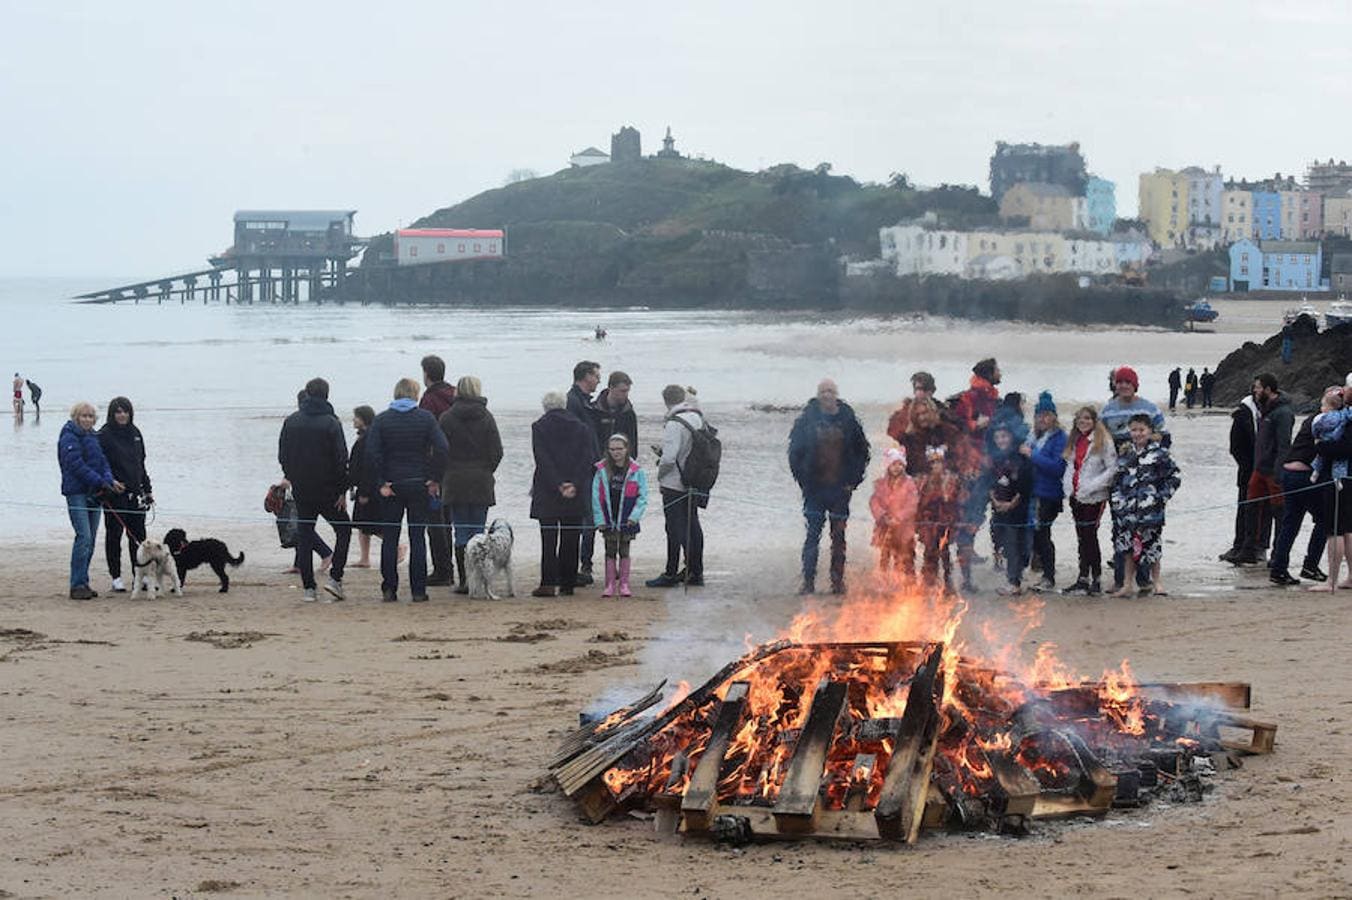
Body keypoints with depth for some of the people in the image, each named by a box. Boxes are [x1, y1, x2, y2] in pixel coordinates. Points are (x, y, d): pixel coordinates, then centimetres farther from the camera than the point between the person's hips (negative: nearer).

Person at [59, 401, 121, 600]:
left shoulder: (93, 437, 16)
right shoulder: (69, 438, -9)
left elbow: (102, 462, 14)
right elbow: (77, 466, -17)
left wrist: (110, 480, -6)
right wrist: (102, 482, -18)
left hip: (93, 494, 8)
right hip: (77, 492, -8)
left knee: (90, 539, 8)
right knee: (84, 537, -15)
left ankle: (83, 583, 13)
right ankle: (77, 585, -14)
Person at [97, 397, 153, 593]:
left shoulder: (134, 433, 12)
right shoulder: (104, 436, -7)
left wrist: (146, 489, 18)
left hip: (135, 494, 6)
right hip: (114, 495, -6)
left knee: (138, 536, 7)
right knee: (114, 536, 1)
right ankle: (116, 578, 7)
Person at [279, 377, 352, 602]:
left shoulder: (291, 421, 2)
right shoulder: (331, 423, -10)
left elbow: (282, 456, 8)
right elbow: (341, 459, -12)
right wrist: (343, 490, -6)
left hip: (301, 491, 3)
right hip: (327, 489, -3)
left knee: (304, 537, 8)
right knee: (343, 529, 11)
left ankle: (308, 587, 4)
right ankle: (335, 578, -3)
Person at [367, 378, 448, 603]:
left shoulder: (381, 420, 0)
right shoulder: (426, 418, -2)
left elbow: (371, 453, -9)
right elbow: (441, 448, -11)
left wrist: (381, 483, -4)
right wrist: (434, 479, -3)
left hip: (391, 486, 1)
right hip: (419, 486, -1)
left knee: (389, 538, 7)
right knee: (418, 537, 3)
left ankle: (389, 590, 3)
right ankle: (418, 591, 0)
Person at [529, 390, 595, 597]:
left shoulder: (539, 427, -1)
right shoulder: (582, 427, 7)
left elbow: (542, 460, -10)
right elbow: (589, 459, -2)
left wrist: (558, 485, -11)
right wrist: (575, 485, -8)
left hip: (547, 493, -2)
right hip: (577, 495, 2)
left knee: (548, 538, 0)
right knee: (571, 539, 8)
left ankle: (548, 583, -8)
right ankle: (567, 584, 9)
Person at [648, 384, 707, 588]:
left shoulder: (674, 424, -19)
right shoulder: (698, 419, 5)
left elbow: (669, 458, -23)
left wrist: (660, 473, -4)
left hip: (674, 484, -8)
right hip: (694, 484, 8)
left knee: (675, 529, -2)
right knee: (692, 526, 13)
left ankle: (671, 574, 3)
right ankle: (695, 573, 18)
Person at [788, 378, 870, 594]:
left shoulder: (848, 420, 2)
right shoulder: (807, 419, -1)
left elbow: (862, 451, 9)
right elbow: (795, 451, 3)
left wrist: (854, 480, 2)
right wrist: (802, 478, -4)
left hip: (840, 488, 1)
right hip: (815, 488, -1)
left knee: (839, 536, 5)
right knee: (813, 534, -3)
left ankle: (838, 580, 12)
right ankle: (808, 581, -1)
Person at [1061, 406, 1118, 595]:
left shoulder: (1103, 441, -10)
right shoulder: (1075, 442, 14)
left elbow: (1112, 469, -13)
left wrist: (1091, 486, -17)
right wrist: (1068, 485, 7)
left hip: (1093, 498, -7)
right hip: (1076, 496, 7)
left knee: (1090, 537, -7)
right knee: (1081, 538, 11)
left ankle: (1096, 580, 0)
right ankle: (1083, 578, 16)